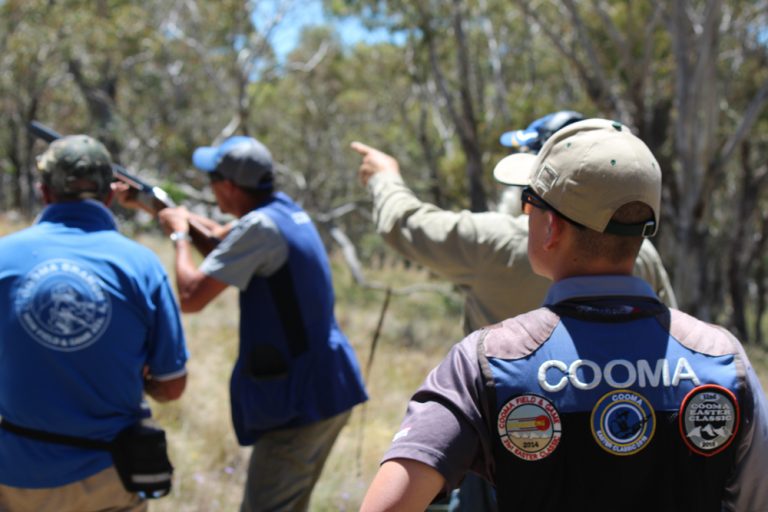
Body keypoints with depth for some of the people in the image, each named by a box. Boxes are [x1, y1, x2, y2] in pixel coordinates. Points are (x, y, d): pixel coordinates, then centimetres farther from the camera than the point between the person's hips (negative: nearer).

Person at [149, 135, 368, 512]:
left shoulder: (260, 226, -18)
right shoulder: (284, 209, 9)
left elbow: (191, 297, -19)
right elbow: (223, 238, 25)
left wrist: (179, 235, -2)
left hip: (300, 400, -10)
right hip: (327, 388, 10)